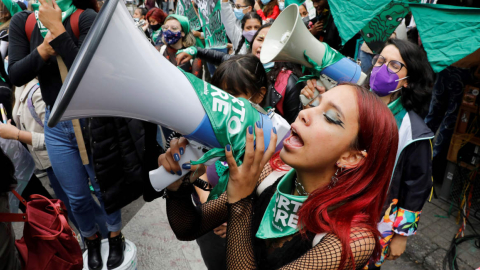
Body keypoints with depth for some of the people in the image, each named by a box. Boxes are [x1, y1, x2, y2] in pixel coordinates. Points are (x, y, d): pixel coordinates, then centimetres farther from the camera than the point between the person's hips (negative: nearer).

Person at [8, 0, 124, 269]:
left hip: (93, 120, -3)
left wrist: (57, 29, -25)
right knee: (76, 195, 15)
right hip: (56, 125, 4)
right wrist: (45, 47, -20)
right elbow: (16, 75, -6)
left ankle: (116, 236, 38)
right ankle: (92, 239, 41)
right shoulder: (22, 22, 1)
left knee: (104, 186, 13)